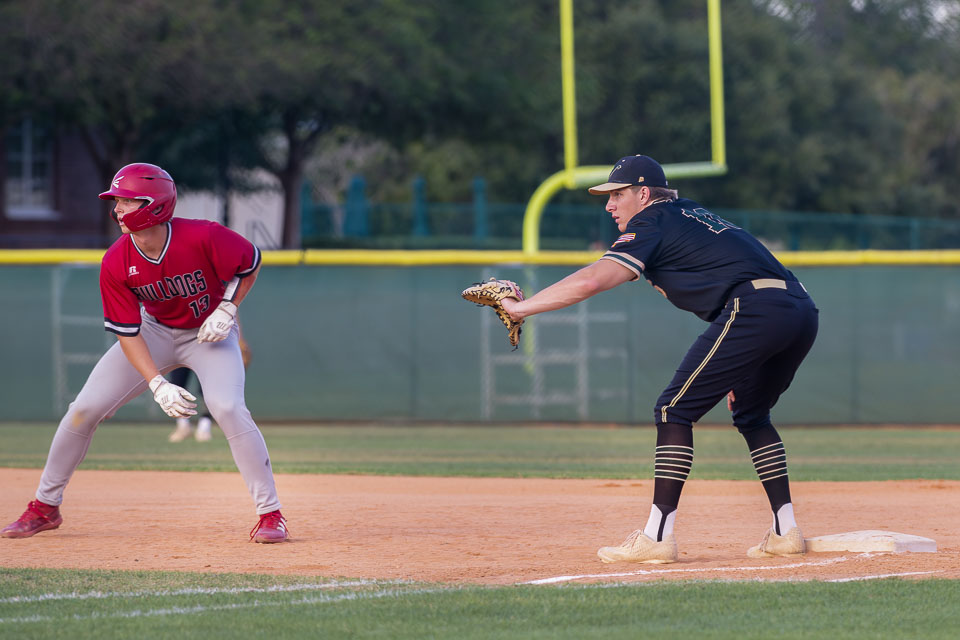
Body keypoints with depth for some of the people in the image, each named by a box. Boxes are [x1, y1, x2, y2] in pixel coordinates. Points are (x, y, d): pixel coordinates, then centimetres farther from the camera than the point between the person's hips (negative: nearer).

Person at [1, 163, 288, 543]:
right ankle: (44, 507, 12)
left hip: (210, 331, -3)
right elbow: (128, 334, -17)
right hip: (155, 331, 3)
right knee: (85, 408, -5)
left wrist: (227, 309, -21)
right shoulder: (116, 264, -21)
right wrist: (157, 384, -29)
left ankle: (270, 513, -16)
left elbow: (250, 263, -10)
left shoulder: (203, 238, -30)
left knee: (228, 408, -28)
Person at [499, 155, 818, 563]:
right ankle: (785, 533, 20)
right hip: (802, 311, 9)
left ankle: (657, 537, -6)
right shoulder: (692, 216, 31)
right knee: (750, 414, 26)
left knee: (675, 410, -2)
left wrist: (521, 308, -2)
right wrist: (735, 371, 30)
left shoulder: (653, 223, 5)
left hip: (756, 311, -9)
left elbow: (591, 281, -7)